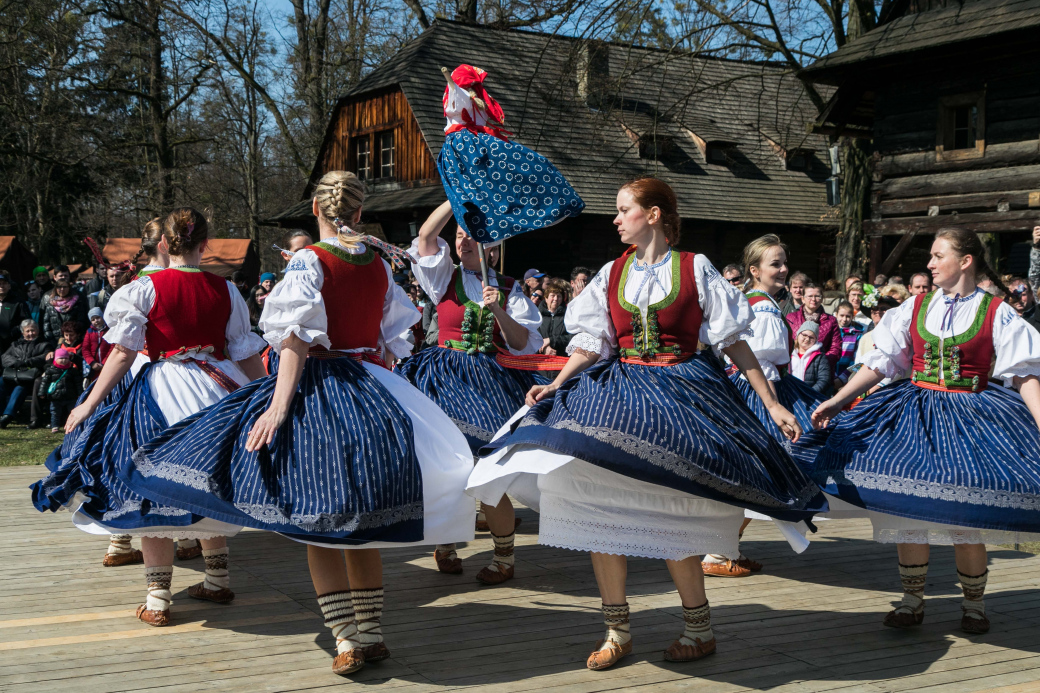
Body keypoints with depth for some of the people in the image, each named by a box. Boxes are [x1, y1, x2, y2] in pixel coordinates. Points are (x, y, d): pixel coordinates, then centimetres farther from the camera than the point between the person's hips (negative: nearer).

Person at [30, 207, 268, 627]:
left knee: (152, 494, 4)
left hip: (162, 394, -4)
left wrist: (89, 404, -2)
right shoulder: (226, 291, 3)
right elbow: (248, 355, 7)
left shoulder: (144, 289, -7)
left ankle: (158, 600, 4)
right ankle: (217, 580, 27)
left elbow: (124, 353, -9)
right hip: (216, 392, 4)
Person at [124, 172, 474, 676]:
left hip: (319, 387, -5)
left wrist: (279, 407, -20)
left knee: (315, 524, 1)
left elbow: (297, 341, -17)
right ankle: (371, 633, 17)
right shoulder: (379, 265, 8)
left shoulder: (309, 261, -8)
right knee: (361, 522, 14)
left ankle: (347, 639, -4)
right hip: (372, 396, 5)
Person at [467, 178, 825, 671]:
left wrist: (772, 405, -1)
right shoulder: (612, 274, 11)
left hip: (679, 392, -4)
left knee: (671, 512, -9)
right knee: (600, 511, -4)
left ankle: (699, 628, 10)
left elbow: (733, 341, 1)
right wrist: (555, 386, -5)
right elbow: (591, 344, 10)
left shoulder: (695, 269, 2)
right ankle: (617, 630, 10)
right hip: (618, 391, 4)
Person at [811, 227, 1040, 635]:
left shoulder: (996, 314, -2)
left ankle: (974, 605, 18)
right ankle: (912, 600, 18)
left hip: (969, 418, -3)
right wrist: (837, 401, 4)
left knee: (965, 517, -3)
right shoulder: (915, 308, 7)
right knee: (908, 510, 2)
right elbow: (879, 362, 9)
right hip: (914, 415, 3)